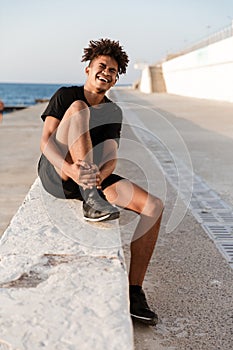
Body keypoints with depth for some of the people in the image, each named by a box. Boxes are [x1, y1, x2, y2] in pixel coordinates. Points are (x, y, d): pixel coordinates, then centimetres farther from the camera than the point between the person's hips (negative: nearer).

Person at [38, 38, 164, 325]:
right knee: (78, 108, -28)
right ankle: (90, 201, -36)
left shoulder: (113, 112, 10)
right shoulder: (66, 95, 0)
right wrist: (70, 169, -33)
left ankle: (134, 291, -13)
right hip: (55, 173, -4)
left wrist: (101, 175, -29)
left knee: (154, 206, -16)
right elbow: (45, 141, -13)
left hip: (91, 177, 4)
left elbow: (110, 158, -3)